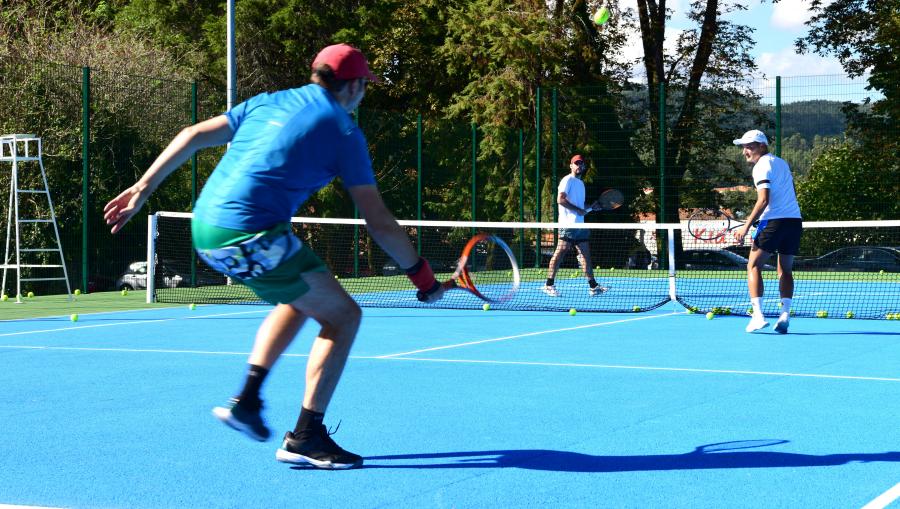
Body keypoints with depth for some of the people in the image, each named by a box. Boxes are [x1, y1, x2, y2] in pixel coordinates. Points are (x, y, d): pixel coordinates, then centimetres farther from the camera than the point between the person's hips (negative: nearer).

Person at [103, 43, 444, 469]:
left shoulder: (268, 103, 18)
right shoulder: (343, 131, 1)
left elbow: (194, 136, 13)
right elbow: (378, 223, 0)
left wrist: (143, 188, 16)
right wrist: (421, 274, 10)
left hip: (205, 229, 8)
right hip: (251, 237, -8)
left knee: (301, 300, 28)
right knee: (343, 316, 4)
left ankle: (246, 401, 24)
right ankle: (304, 438, 1)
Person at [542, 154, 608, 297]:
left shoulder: (580, 183, 22)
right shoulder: (567, 180, -5)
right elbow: (560, 199, -17)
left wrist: (591, 207, 12)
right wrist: (578, 210, -17)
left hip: (580, 224, 9)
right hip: (568, 225, -9)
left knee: (585, 254, 7)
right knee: (560, 253, -10)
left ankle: (593, 286, 7)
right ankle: (549, 285, -8)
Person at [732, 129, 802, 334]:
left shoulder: (762, 166, -6)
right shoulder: (781, 163, 19)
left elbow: (763, 200, -16)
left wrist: (746, 226, -16)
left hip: (773, 221, -8)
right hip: (795, 219, 8)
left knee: (753, 266, 0)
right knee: (785, 270, 14)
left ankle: (758, 315, -13)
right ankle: (785, 315, 1)